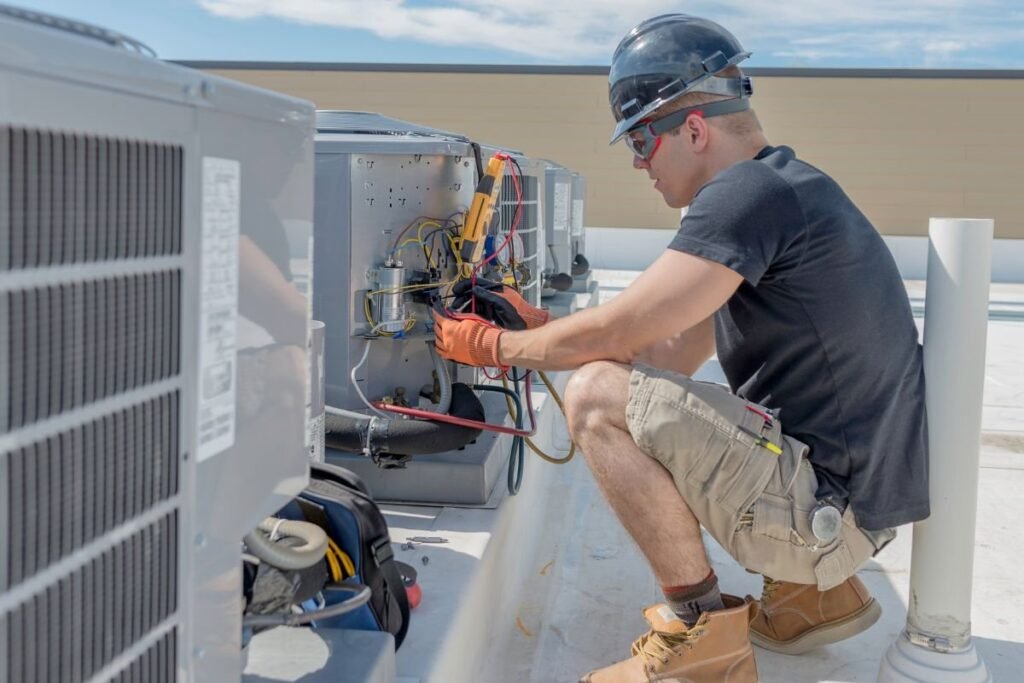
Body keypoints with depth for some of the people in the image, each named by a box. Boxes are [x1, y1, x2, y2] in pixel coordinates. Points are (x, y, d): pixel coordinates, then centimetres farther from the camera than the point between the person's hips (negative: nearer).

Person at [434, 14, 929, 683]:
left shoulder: (750, 193, -18)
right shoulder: (775, 189, 15)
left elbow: (616, 334, -18)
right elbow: (670, 356, 15)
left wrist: (493, 345, -1)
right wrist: (533, 324, 14)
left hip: (829, 509, -10)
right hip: (849, 488, 10)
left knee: (598, 397, -17)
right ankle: (812, 591, 19)